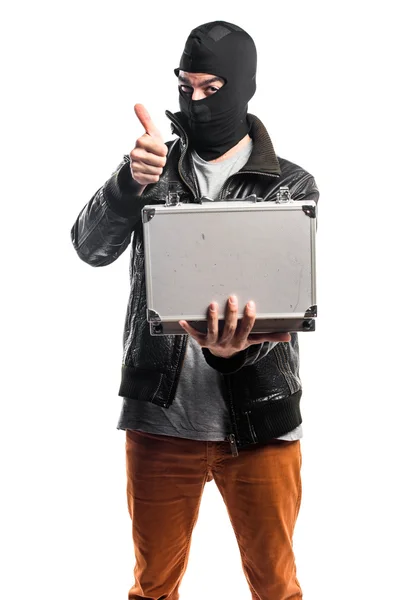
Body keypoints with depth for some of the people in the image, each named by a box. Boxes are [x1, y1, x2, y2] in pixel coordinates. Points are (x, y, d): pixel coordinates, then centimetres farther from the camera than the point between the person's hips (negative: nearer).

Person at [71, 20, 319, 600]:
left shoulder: (292, 187, 0)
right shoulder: (153, 168, 6)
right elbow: (91, 247, -8)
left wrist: (233, 348, -30)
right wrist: (130, 183, -28)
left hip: (259, 417, -1)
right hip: (161, 415, 1)